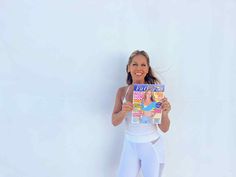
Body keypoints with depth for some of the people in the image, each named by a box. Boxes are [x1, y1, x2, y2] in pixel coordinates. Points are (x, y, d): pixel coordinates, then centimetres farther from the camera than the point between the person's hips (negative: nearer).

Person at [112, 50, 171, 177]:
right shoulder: (122, 91, -4)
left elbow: (164, 128, -7)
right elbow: (114, 122, -3)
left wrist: (165, 113, -28)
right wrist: (124, 112, -23)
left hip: (152, 145, -2)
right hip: (130, 145, 2)